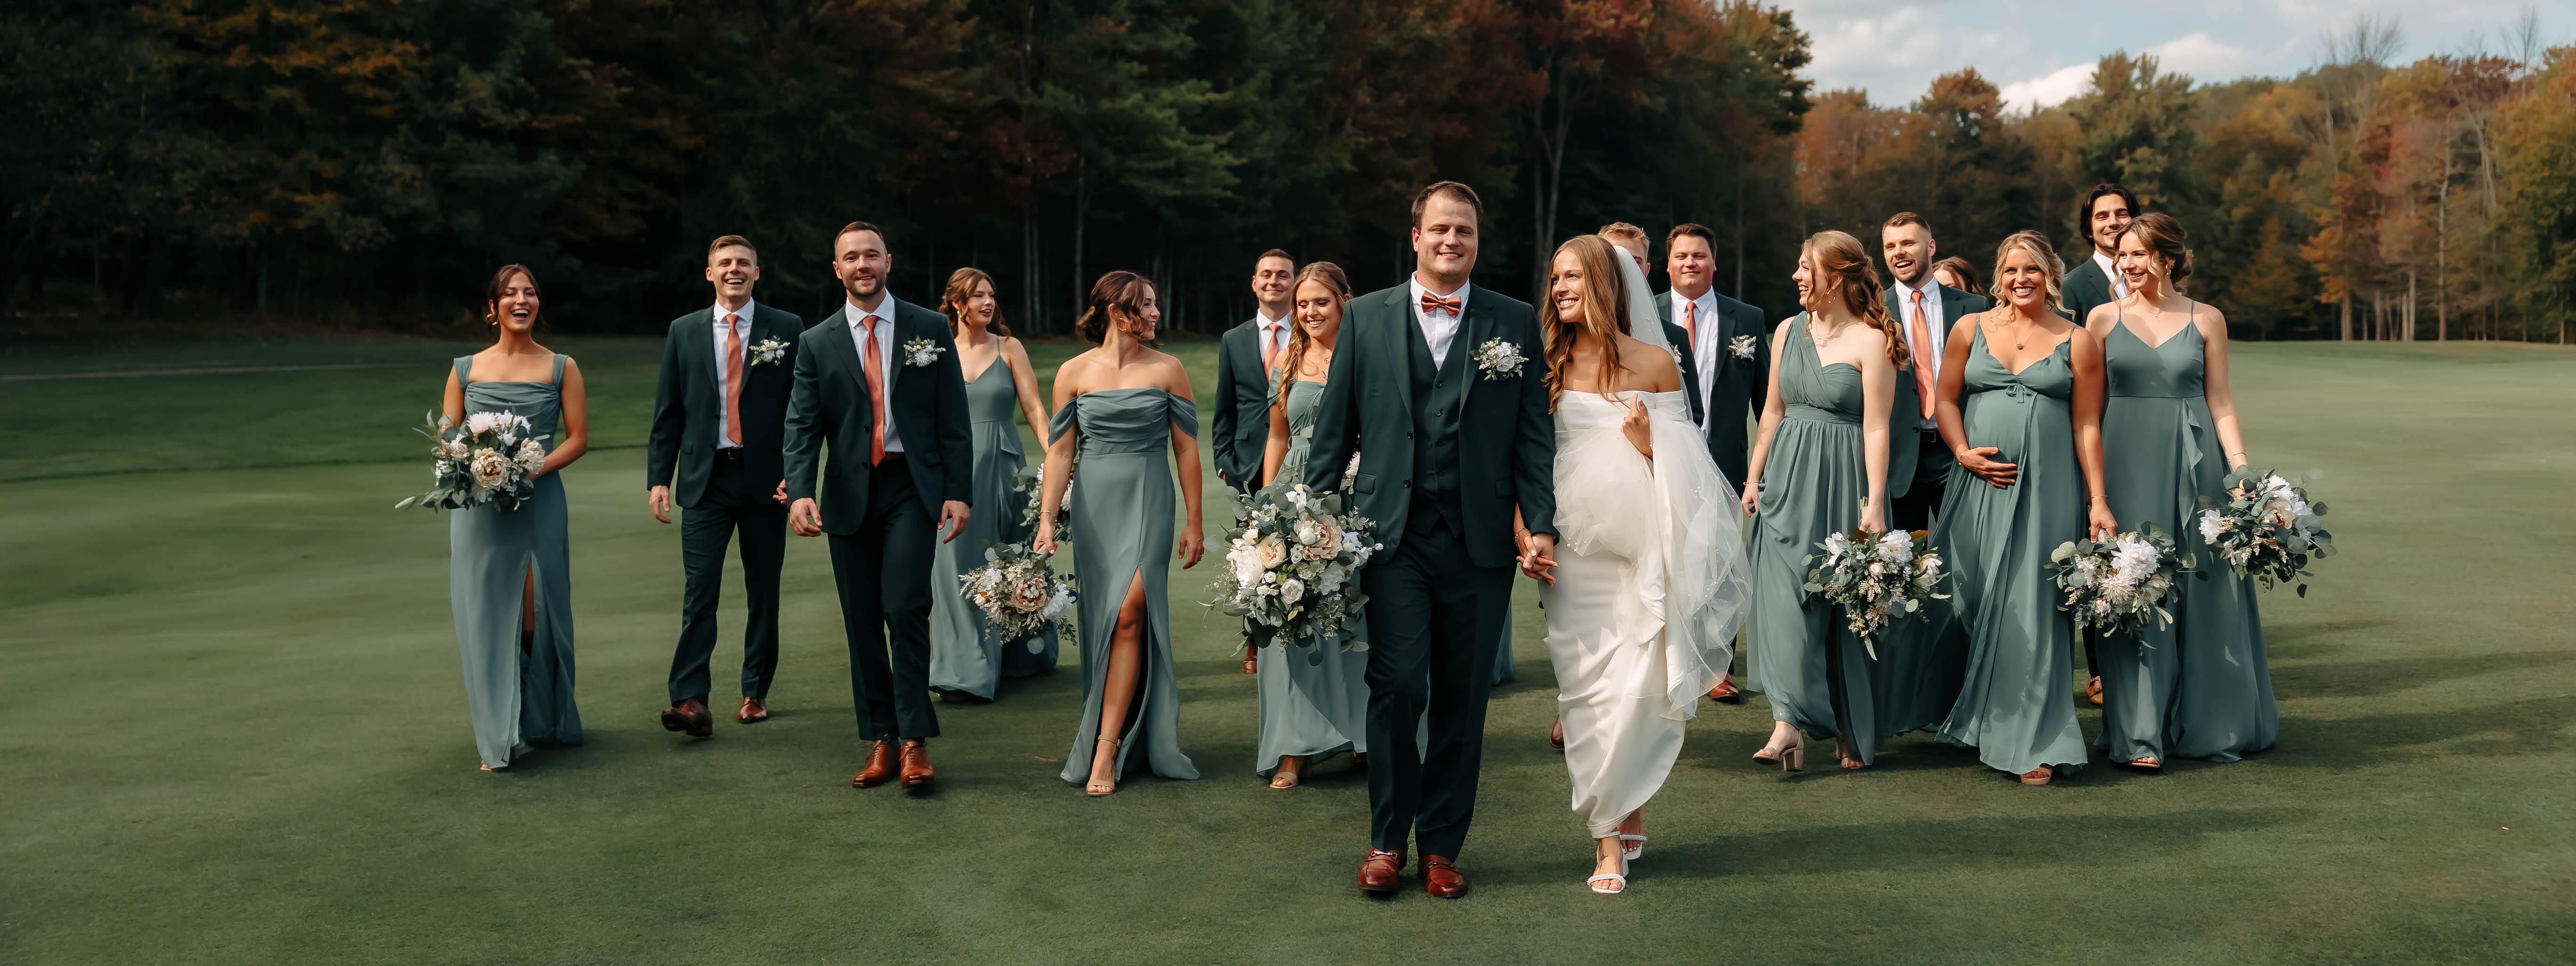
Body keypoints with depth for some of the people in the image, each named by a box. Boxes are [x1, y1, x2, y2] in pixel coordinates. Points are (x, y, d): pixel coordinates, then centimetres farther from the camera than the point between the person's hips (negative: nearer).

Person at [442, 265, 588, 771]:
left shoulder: (561, 368, 6)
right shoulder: (465, 369, 10)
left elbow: (578, 438, 2)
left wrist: (533, 469, -13)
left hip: (539, 502, -1)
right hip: (479, 506, 1)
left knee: (536, 611, 2)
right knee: (486, 611, -5)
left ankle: (542, 718, 23)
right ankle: (500, 736, -4)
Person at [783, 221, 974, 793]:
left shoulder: (930, 330, 4)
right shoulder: (818, 343, 8)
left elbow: (953, 419, 3)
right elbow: (802, 426, 0)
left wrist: (959, 492, -5)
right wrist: (801, 493, -16)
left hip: (912, 487, -2)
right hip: (849, 494, 3)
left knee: (905, 608, -14)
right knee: (862, 622, 6)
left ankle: (915, 743, -7)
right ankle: (879, 743, 14)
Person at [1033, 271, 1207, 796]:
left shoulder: (1167, 370, 2)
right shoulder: (1075, 372, 3)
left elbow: (1186, 449, 5)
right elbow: (1060, 452, 5)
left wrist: (1194, 524, 5)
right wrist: (1046, 521, -2)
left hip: (1149, 502, -2)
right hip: (1095, 504, 2)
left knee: (1128, 616, -13)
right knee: (1100, 623, 6)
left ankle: (1105, 749, -11)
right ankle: (1117, 727, 22)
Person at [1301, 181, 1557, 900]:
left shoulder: (1515, 322, 8)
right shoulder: (1366, 317, 8)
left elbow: (1534, 432, 5)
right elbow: (1334, 428, 8)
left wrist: (1541, 525, -3)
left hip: (1480, 540, 1)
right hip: (1393, 536, -1)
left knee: (1462, 699, 7)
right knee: (1397, 685, -9)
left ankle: (1442, 846, 21)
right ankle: (1387, 840, 11)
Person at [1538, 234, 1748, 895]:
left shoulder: (1656, 363, 4)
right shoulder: (1552, 365, 7)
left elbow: (1685, 463, 9)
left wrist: (1649, 444, -11)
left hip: (1642, 551, -1)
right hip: (1575, 550, 1)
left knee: (1636, 690, -4)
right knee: (1588, 692, 0)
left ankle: (1616, 820, 15)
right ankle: (1617, 831, 11)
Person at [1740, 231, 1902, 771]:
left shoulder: (1871, 340, -7)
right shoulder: (1788, 331, 10)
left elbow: (1876, 427, -11)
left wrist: (1874, 504, -15)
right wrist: (1754, 479, 12)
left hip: (1842, 481, -4)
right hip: (1787, 478, 5)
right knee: (1784, 597, -8)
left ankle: (1851, 731, 17)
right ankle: (1789, 724, -13)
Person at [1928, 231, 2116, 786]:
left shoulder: (2078, 343, 4)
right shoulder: (1970, 330, 8)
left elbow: (2087, 427, 2)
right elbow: (1946, 400, 10)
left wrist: (2098, 502, -2)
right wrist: (1964, 453, -7)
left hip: (2047, 489, -2)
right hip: (1979, 482, 2)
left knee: (2031, 610, -4)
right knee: (1975, 604, 5)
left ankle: (2034, 741, 1)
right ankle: (1978, 721, 22)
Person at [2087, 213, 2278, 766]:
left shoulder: (2206, 320, 5)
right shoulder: (2104, 318, 5)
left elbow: (2220, 402, 5)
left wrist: (2241, 469, -5)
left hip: (2193, 461, 1)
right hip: (2127, 463, 0)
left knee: (2202, 590, 6)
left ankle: (2206, 722, 20)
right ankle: (2140, 733, 3)